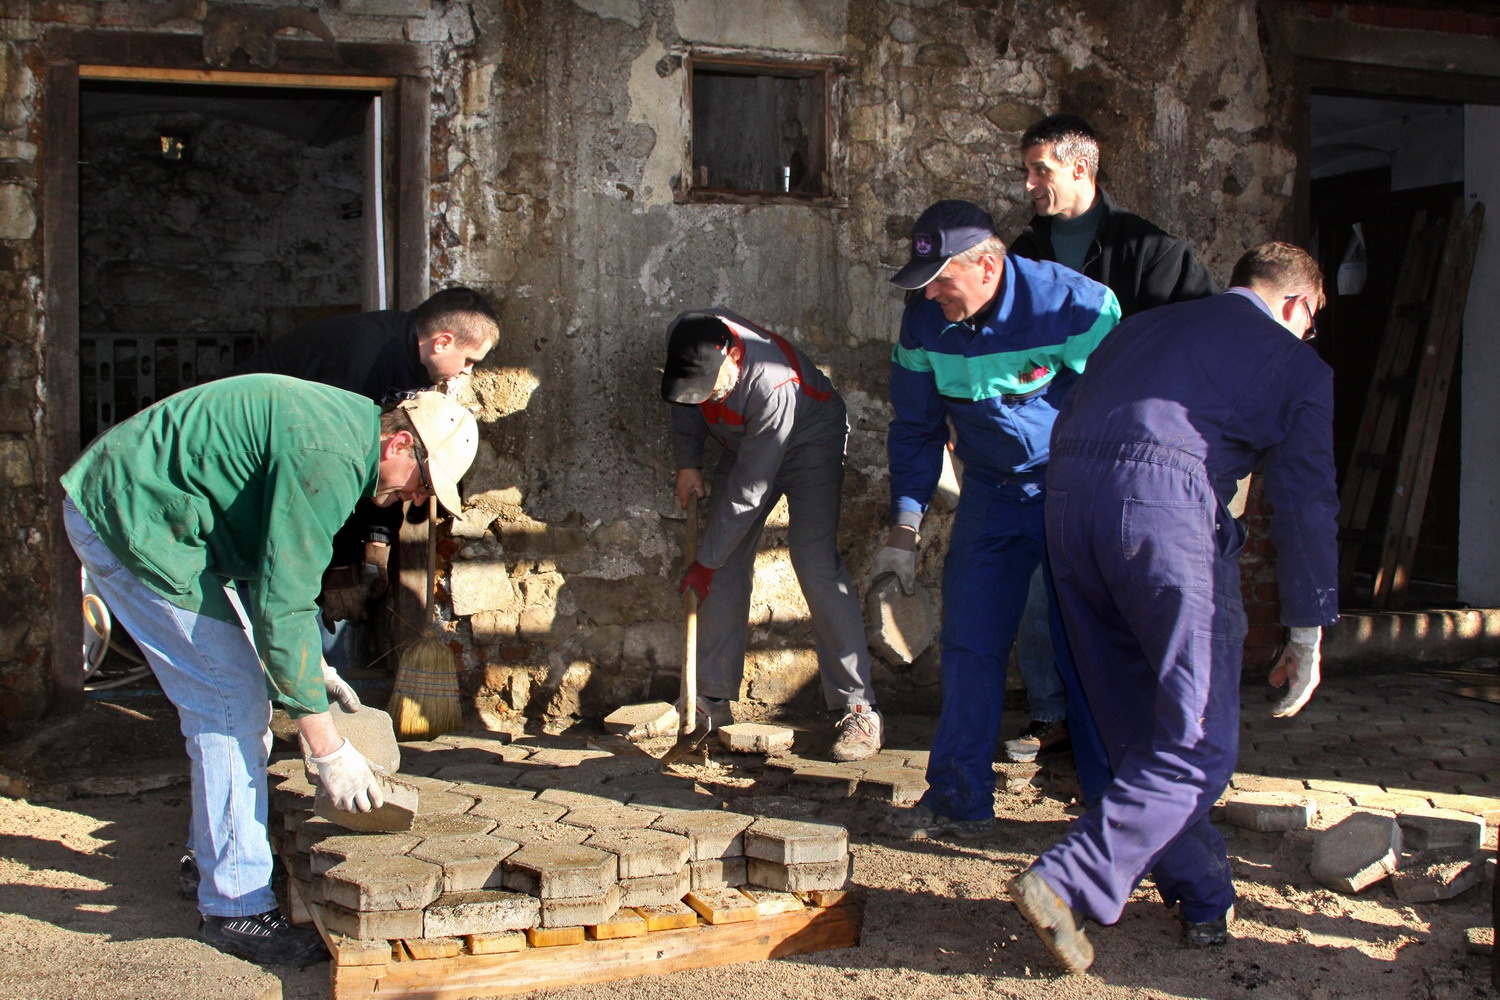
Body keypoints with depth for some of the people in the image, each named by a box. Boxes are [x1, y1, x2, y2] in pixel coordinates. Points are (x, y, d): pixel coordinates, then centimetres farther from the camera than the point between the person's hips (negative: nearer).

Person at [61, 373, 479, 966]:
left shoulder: (344, 423, 8)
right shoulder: (329, 459, -24)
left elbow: (283, 568, 20)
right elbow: (283, 604, -26)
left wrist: (310, 666, 18)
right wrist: (328, 748, -21)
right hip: (134, 525, -11)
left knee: (241, 689, 15)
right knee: (232, 699, -10)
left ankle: (214, 857, 27)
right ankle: (236, 906, -4)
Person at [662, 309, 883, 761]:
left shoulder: (773, 385, -41)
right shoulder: (683, 340, -24)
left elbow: (748, 490, -33)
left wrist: (706, 561, -26)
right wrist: (688, 462, -3)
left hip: (808, 443, -6)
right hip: (744, 445, 6)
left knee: (815, 563, -21)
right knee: (726, 569, 0)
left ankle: (859, 708, -18)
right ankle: (713, 700, 8)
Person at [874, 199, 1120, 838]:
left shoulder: (1074, 305, -22)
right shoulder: (924, 320, -7)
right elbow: (917, 427, 3)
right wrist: (904, 529, -1)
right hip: (992, 493, 4)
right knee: (969, 645, 0)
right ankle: (959, 800, 9)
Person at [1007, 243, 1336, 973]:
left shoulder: (1144, 326, 32)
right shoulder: (1299, 368, 17)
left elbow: (1071, 422, 27)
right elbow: (1307, 505, 12)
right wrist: (1307, 634, 17)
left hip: (1067, 496, 6)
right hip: (1168, 506, -6)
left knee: (1139, 729, 16)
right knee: (1199, 745, -1)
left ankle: (1203, 898, 23)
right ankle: (1066, 885, -14)